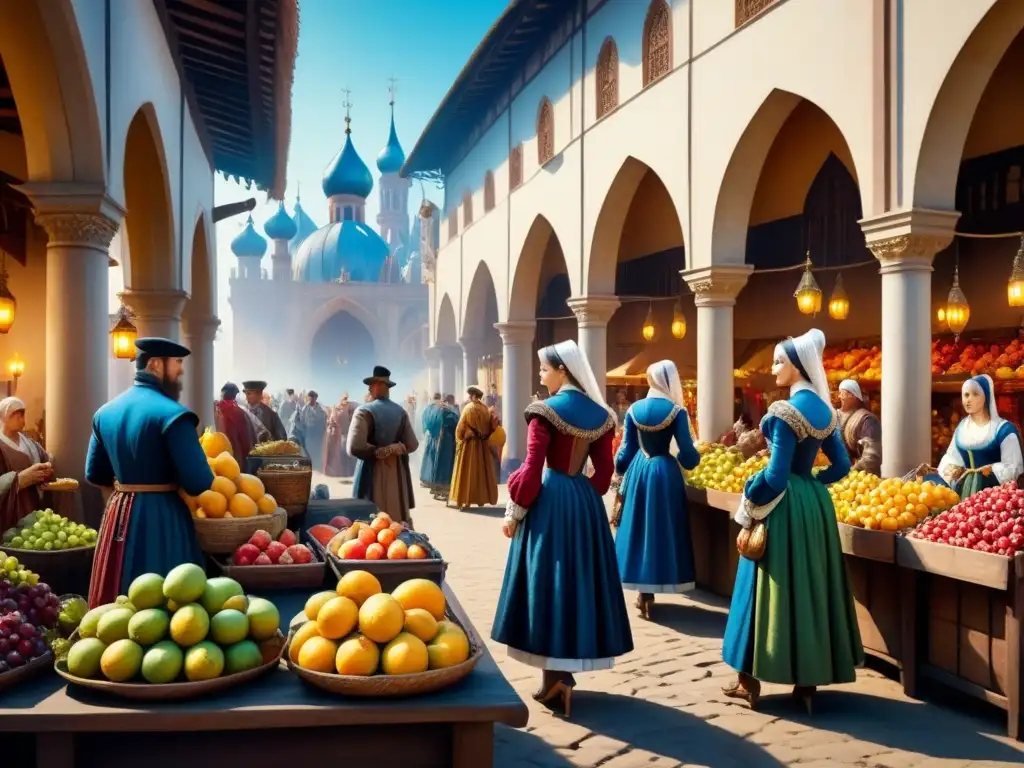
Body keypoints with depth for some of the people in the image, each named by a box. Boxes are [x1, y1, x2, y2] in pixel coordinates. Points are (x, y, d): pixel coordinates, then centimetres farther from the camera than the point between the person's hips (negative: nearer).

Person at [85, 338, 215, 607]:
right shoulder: (172, 414, -15)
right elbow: (199, 483, -18)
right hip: (161, 518, -7)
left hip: (117, 515, 7)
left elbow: (95, 474, 14)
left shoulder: (106, 412, 8)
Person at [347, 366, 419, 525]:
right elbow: (412, 445, 1)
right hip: (397, 470, 5)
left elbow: (355, 447, -22)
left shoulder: (364, 411, -13)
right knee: (400, 519, 13)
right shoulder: (401, 411, 3)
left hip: (373, 471, -5)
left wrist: (378, 452, -10)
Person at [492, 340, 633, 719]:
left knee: (548, 582, 2)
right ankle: (566, 672, 22)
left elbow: (533, 468, -13)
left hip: (549, 500, -6)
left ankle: (555, 677, 3)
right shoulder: (600, 414, 6)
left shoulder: (545, 411, -11)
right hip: (585, 501, 6)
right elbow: (605, 470, 8)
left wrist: (514, 511, -5)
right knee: (579, 579, 13)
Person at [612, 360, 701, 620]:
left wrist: (620, 472, 20)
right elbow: (687, 453, -9)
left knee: (638, 528, 12)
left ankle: (643, 592, 19)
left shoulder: (634, 409, 1)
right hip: (665, 473, -3)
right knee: (661, 529, 5)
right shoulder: (676, 411, -8)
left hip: (638, 471, 3)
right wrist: (692, 459, 14)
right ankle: (649, 594, 8)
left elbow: (627, 448, 4)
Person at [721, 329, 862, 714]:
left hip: (783, 507, -8)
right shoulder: (824, 409, 7)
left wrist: (750, 503, -7)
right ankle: (808, 680, 19)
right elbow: (841, 465, 12)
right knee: (811, 585, 12)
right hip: (815, 504, 8)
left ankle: (749, 681, 12)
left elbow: (776, 474, -20)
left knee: (775, 587, 1)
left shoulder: (786, 412, -18)